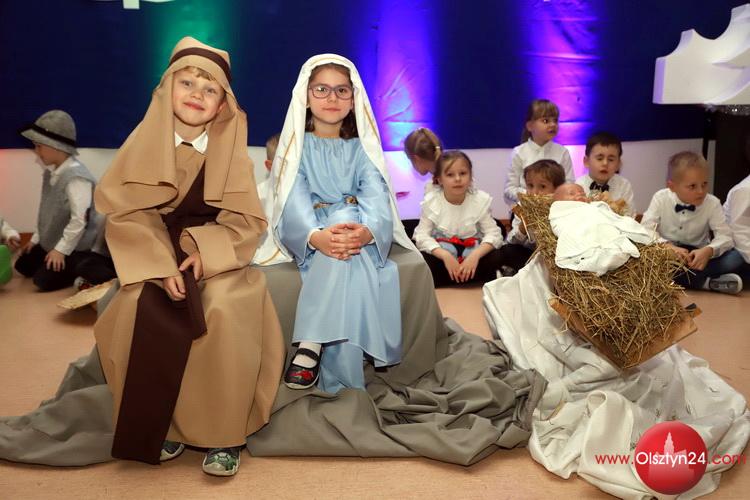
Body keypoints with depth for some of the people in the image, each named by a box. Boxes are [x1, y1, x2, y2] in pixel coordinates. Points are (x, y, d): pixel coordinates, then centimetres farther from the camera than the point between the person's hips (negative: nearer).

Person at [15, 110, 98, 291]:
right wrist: (36, 238, 16)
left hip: (75, 247, -10)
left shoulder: (76, 177, -28)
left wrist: (61, 249, -23)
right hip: (51, 241, 10)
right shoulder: (50, 172, 3)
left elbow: (80, 219, -28)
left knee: (44, 280, -15)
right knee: (23, 266, 18)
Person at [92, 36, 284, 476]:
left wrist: (204, 250, -22)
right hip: (156, 253, 1)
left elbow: (247, 221, -5)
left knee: (224, 310, -31)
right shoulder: (147, 143, -2)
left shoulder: (230, 148, -2)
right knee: (141, 312, -28)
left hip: (217, 255, -1)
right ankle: (164, 423, -8)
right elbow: (126, 215, -6)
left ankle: (224, 433, -17)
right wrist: (162, 265, -21)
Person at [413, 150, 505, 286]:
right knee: (421, 260, -31)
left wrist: (475, 255, -33)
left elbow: (493, 234, -14)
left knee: (495, 258, -28)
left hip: (471, 253, 1)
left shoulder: (481, 200, -11)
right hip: (442, 253, -1)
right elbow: (422, 236, -18)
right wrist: (445, 256, -33)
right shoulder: (431, 202, -13)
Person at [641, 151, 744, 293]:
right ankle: (704, 281, -26)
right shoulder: (661, 198, -10)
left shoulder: (712, 203, -7)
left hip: (696, 256, 1)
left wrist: (708, 251, -33)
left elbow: (725, 235, -10)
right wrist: (669, 247, -35)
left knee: (735, 258, -23)